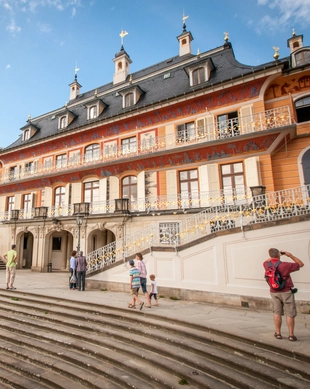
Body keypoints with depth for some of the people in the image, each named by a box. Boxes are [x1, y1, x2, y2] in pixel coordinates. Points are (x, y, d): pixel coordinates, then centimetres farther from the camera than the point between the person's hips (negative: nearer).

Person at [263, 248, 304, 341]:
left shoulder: (267, 265, -6)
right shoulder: (285, 265, -19)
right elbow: (301, 264, -5)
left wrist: (273, 256, 15)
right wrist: (291, 255, -1)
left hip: (274, 292, 4)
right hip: (286, 292, -4)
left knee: (277, 313, 12)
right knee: (290, 314, 7)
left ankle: (278, 333, 19)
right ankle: (291, 335, 14)